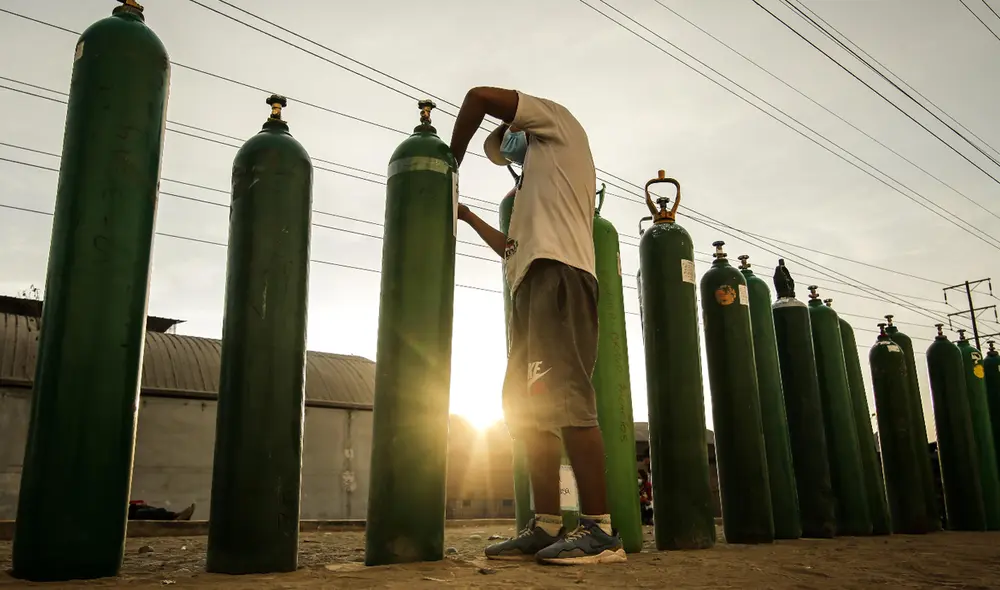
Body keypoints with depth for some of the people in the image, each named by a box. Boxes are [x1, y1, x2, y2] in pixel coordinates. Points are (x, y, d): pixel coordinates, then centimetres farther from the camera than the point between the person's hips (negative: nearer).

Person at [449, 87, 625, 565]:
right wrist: (468, 216, 45)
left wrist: (452, 160, 17)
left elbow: (480, 96, 7)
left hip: (556, 274, -10)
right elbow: (514, 249, 36)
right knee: (527, 404, 3)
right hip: (534, 280, 10)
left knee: (563, 396, -18)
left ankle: (600, 530, -19)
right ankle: (546, 526, 2)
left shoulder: (558, 121, 16)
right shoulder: (539, 184, 36)